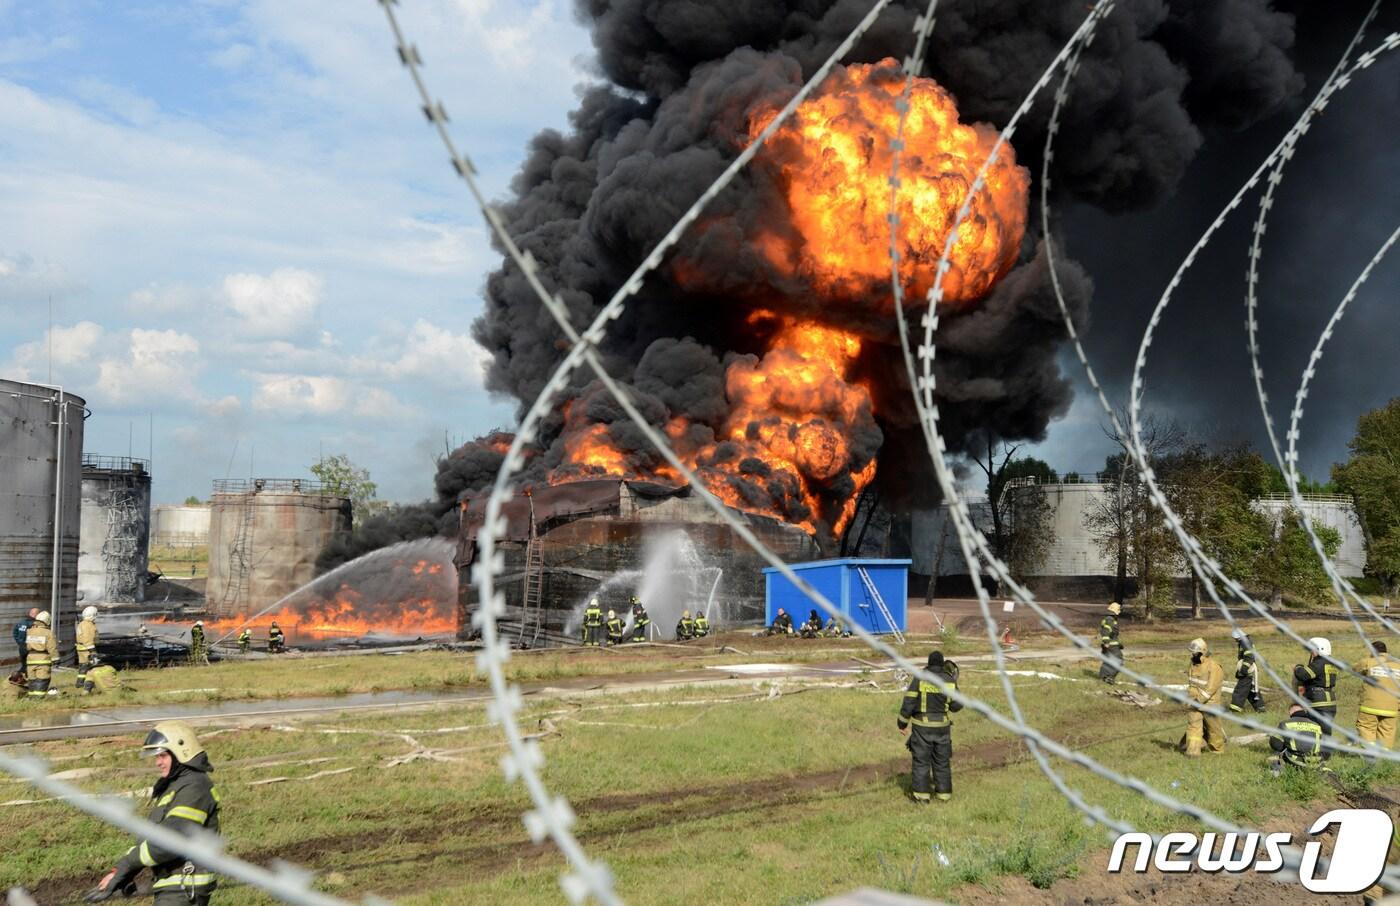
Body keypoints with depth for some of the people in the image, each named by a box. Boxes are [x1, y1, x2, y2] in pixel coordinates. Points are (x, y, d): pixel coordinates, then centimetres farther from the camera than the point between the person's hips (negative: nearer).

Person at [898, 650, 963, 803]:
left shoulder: (919, 678, -12)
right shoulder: (949, 681, -5)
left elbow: (908, 703, -13)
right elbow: (957, 706, 4)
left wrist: (902, 724, -2)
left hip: (922, 726, -2)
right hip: (942, 727, 2)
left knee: (921, 761, 7)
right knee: (942, 761, 16)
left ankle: (921, 795, 8)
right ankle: (943, 793, 21)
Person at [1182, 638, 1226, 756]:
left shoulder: (1213, 667, -18)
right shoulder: (1193, 664, 4)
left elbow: (1211, 688, -20)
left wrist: (1199, 700, -20)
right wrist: (1193, 696, 7)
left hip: (1209, 702, -6)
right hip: (1196, 701, 6)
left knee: (1213, 725, 8)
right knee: (1193, 724, -4)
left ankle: (1218, 748, 29)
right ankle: (1193, 750, -5)